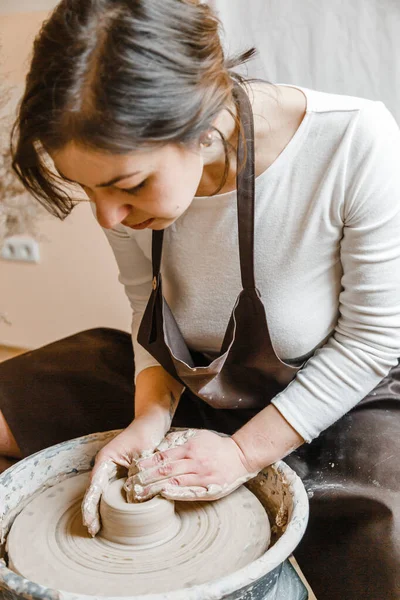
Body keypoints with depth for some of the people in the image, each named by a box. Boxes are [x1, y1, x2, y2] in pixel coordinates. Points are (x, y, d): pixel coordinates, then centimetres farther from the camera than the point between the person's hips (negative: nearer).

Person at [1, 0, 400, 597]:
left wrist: (246, 452, -19)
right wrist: (151, 417, -16)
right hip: (185, 384, 4)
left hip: (337, 398, -3)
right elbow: (148, 303, 0)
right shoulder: (128, 164, -17)